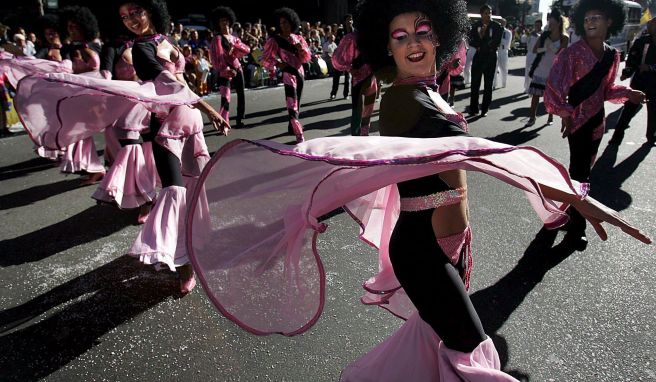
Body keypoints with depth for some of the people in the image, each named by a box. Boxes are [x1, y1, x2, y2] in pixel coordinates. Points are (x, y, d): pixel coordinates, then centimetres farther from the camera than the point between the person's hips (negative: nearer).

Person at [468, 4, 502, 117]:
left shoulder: (497, 26, -2)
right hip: (478, 57, 1)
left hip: (490, 57, -1)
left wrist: (481, 46, -12)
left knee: (488, 84, 4)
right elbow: (471, 42, -4)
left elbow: (496, 43, -8)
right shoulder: (476, 25, 2)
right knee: (475, 83, 0)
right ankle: (473, 108, 7)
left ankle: (485, 109, 10)